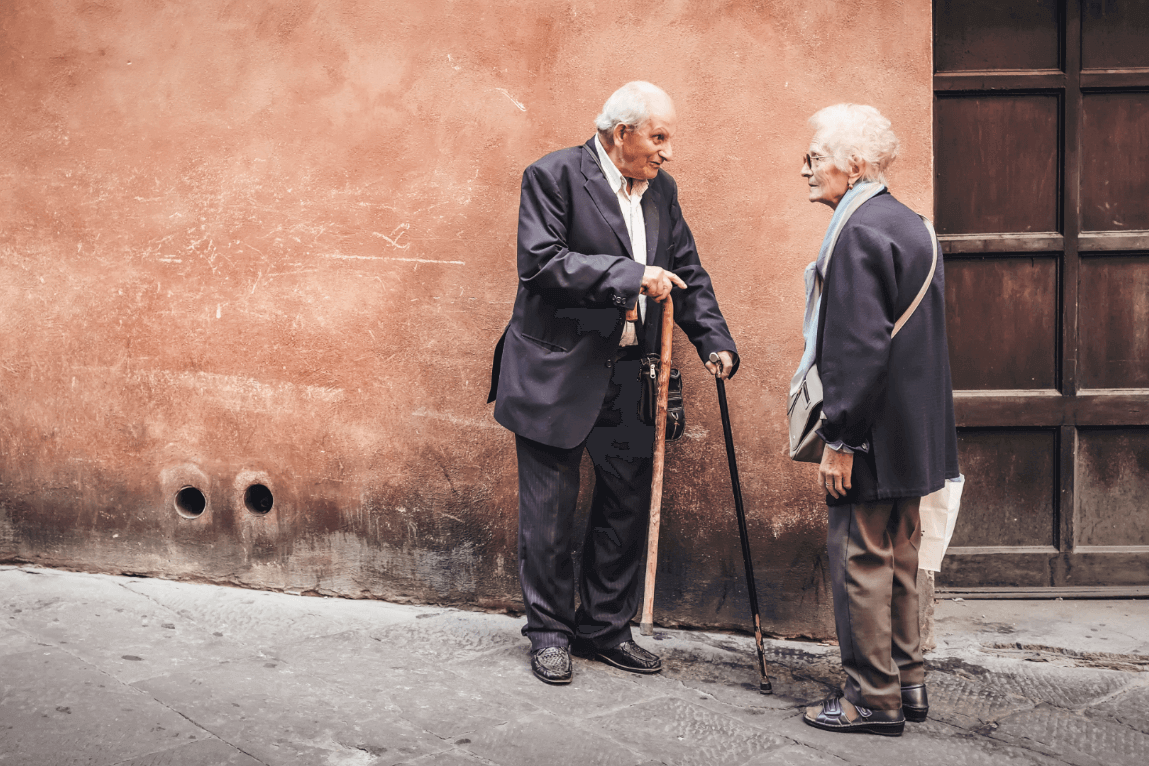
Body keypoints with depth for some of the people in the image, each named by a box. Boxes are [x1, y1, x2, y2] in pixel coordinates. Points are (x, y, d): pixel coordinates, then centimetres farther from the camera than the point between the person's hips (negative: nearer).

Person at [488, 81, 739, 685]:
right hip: (557, 374, -6)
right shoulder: (553, 175, -8)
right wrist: (631, 275, -23)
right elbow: (542, 262, -20)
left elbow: (688, 273, 14)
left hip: (629, 379, 6)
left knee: (627, 507, 11)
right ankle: (549, 632, 19)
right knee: (549, 511, 3)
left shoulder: (661, 190, 11)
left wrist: (715, 341, 0)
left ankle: (605, 628, 26)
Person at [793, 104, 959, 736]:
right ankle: (906, 682, 27)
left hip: (873, 434, -10)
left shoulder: (858, 233, -17)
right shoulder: (910, 226, 13)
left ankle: (873, 699, 9)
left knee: (859, 560, 0)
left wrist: (839, 440, -20)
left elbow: (860, 347, -23)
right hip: (913, 434, 10)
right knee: (899, 558, 17)